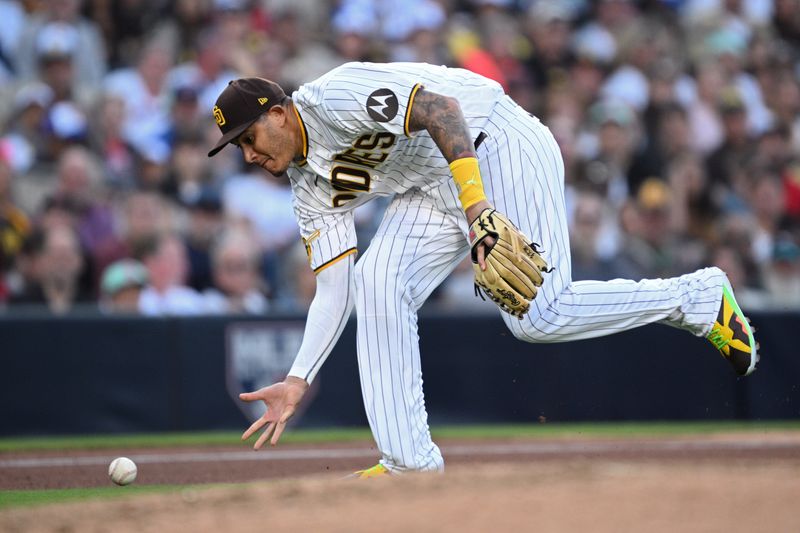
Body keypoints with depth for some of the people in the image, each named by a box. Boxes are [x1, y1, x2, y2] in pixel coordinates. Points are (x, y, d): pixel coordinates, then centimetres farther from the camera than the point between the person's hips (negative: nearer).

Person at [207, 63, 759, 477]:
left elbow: (441, 107, -29)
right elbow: (335, 291, 8)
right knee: (377, 284, -10)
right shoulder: (312, 185, 8)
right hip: (434, 189, 9)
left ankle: (698, 298, -2)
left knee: (539, 316, -19)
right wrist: (298, 381, -1)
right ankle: (409, 460, -8)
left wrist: (475, 204, -37)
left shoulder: (333, 96, -18)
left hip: (498, 144, -9)